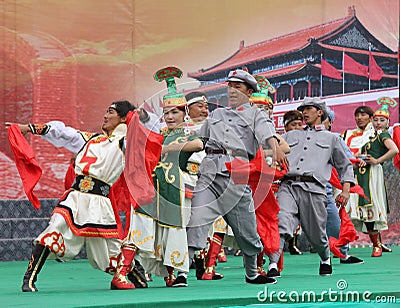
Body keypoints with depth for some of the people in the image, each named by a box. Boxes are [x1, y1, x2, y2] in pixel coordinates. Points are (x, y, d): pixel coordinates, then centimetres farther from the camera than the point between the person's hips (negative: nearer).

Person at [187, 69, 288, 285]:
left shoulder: (255, 115, 14)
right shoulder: (216, 115, 27)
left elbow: (267, 133, -7)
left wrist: (276, 149, -28)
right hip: (210, 172, 2)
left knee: (246, 230, 3)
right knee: (196, 220, -13)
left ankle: (252, 273, 23)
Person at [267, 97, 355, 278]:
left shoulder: (331, 139, 22)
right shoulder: (291, 136, 29)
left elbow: (345, 166, 22)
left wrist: (345, 190, 9)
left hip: (313, 189, -1)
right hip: (288, 186, 1)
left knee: (316, 234, 3)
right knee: (281, 225, -22)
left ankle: (325, 259, 32)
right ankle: (273, 265, -28)